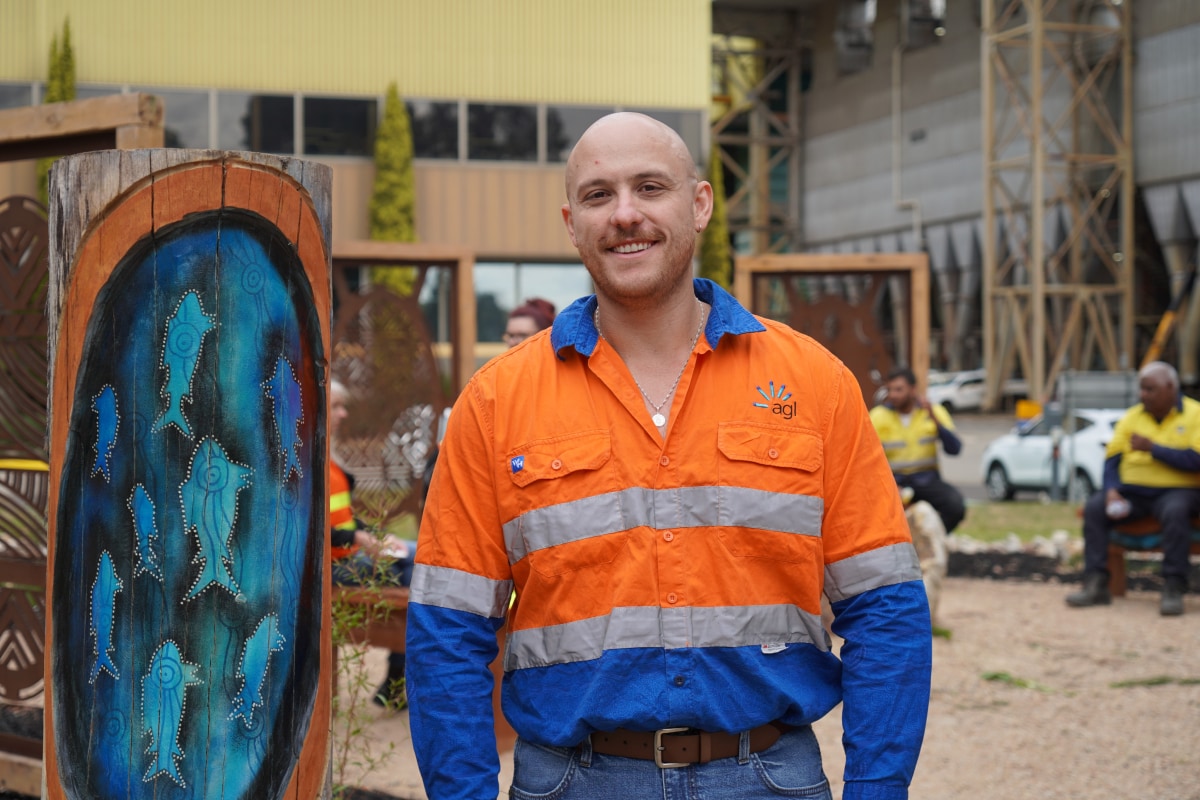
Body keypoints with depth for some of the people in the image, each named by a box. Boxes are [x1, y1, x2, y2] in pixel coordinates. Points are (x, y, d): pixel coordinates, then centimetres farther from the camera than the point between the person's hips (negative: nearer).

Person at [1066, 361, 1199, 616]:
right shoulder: (1132, 417, 12)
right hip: (1133, 490, 4)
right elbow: (1113, 458, 7)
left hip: (1177, 489, -4)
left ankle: (1174, 589, -32)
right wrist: (1112, 491, -12)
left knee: (1175, 511, -38)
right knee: (1093, 507, -20)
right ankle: (1095, 584, -21)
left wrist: (1153, 448, -17)